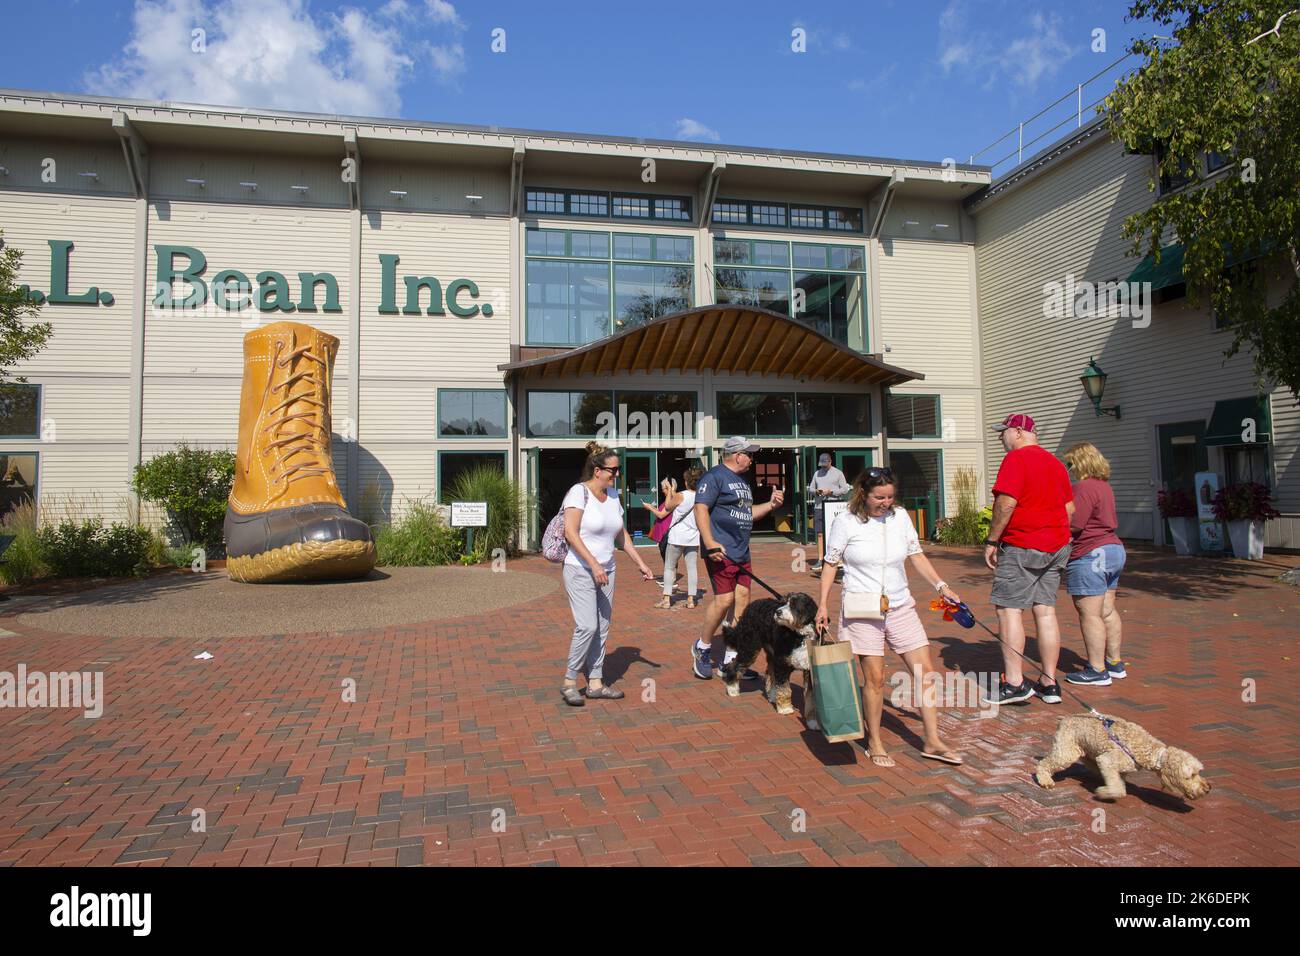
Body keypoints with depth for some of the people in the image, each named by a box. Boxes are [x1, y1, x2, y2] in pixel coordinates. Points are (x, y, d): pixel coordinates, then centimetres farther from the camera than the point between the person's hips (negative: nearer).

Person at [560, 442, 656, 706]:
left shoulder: (613, 495, 10)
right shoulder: (579, 492, -12)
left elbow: (622, 535, 17)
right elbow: (570, 532, -20)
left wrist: (641, 565, 13)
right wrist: (593, 564, -26)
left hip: (606, 572, 7)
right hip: (580, 571, -7)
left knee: (602, 628, 8)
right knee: (587, 627, -13)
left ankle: (595, 683, 17)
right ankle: (569, 681, 4)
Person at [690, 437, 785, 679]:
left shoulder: (742, 481, 22)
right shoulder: (714, 476, -8)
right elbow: (701, 509, -16)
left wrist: (771, 505, 13)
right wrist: (710, 543, -25)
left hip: (742, 552, 9)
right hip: (721, 551, -9)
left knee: (742, 600, 6)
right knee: (725, 599, -12)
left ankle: (730, 660, 14)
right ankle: (702, 647, 10)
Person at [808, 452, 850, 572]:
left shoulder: (838, 473, 3)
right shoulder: (817, 473, 15)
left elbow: (845, 489, -1)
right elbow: (810, 488, 17)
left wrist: (831, 492, -14)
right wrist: (816, 491, -6)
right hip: (819, 507, 3)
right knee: (820, 534, -1)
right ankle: (820, 560, -2)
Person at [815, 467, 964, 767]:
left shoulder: (900, 516, 4)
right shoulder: (845, 522, -7)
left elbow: (916, 555, 13)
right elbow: (831, 563, -1)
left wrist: (941, 585, 4)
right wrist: (823, 604, -5)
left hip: (901, 607, 5)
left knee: (926, 672, 3)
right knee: (875, 677, -3)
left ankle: (932, 742, 16)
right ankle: (874, 743, 15)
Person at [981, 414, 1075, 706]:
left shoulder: (1016, 458, -11)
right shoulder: (1055, 462, 15)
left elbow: (1006, 502, -20)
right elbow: (1070, 507, 19)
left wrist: (991, 541, -13)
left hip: (1021, 546, -8)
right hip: (1055, 546, 8)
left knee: (1008, 609, -4)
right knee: (1045, 610, 9)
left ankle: (1013, 683, -5)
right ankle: (1050, 683, 12)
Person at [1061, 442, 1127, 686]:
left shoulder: (1085, 487, -17)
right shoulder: (1104, 486, 15)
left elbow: (1073, 524, -22)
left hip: (1091, 555, -10)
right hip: (1113, 550, 10)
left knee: (1089, 613, -5)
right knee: (1107, 611, 16)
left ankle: (1097, 671, -1)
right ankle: (1115, 663, 23)